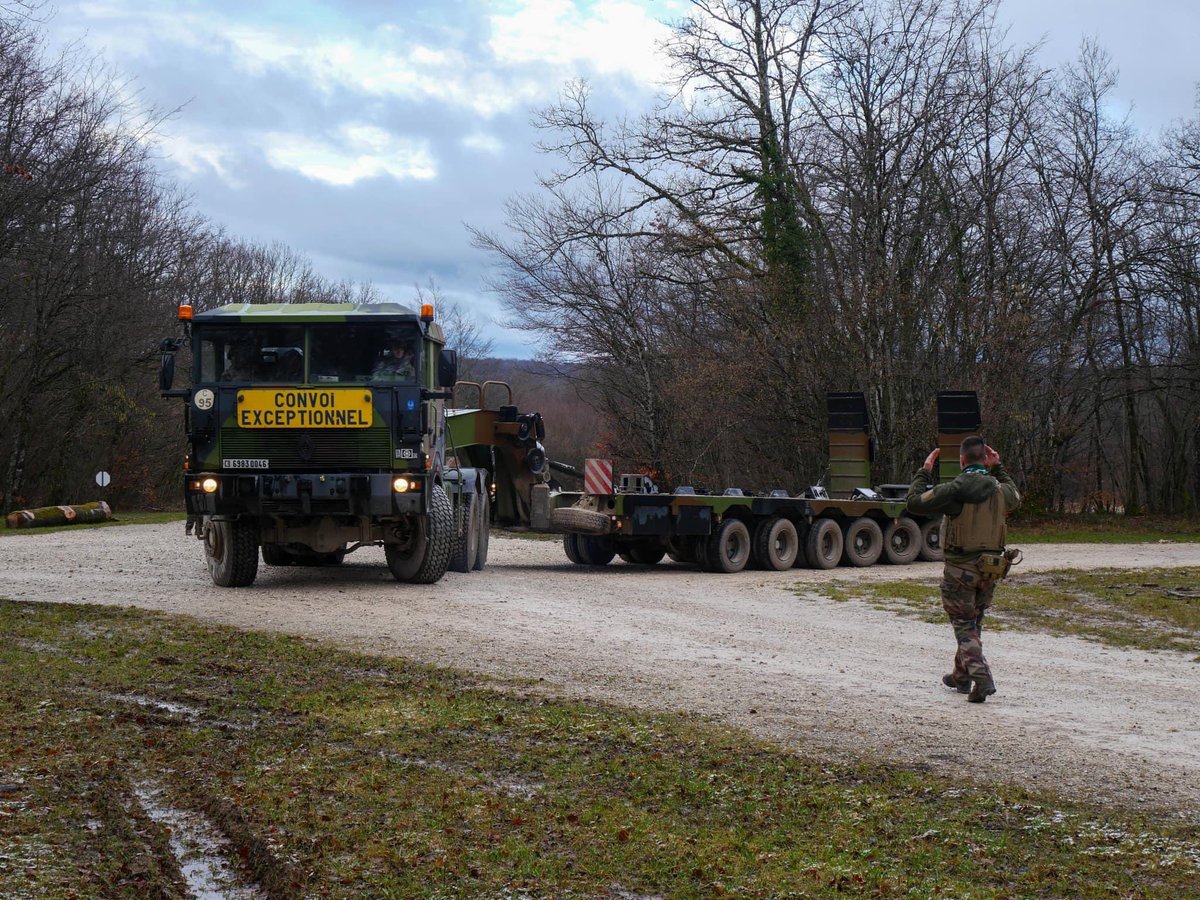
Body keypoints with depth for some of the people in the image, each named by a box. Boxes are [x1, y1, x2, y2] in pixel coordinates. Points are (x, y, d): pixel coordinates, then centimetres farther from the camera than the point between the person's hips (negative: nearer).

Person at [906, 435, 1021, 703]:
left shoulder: (954, 490, -17)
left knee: (963, 624, 1)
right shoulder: (999, 490, -1)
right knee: (973, 622, 20)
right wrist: (998, 468, 27)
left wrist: (924, 472, 3)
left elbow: (915, 502, -9)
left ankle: (982, 678, -16)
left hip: (960, 568, -5)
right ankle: (961, 676, 33)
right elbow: (1015, 498, 25)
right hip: (991, 568, 5)